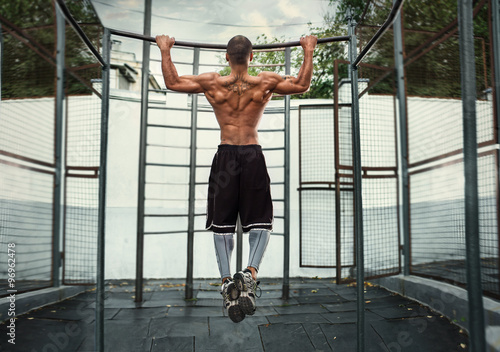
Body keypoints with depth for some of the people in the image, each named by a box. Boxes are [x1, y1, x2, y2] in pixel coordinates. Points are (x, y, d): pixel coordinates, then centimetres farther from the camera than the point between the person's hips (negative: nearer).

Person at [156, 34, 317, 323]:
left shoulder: (213, 83, 2)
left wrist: (165, 50, 19)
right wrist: (309, 51, 17)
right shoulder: (266, 82, 1)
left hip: (225, 156, 1)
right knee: (260, 222, 6)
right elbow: (303, 85, 7)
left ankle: (227, 280, -3)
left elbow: (172, 82, 6)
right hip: (253, 156, 0)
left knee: (222, 223, 9)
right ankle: (251, 272, -16)